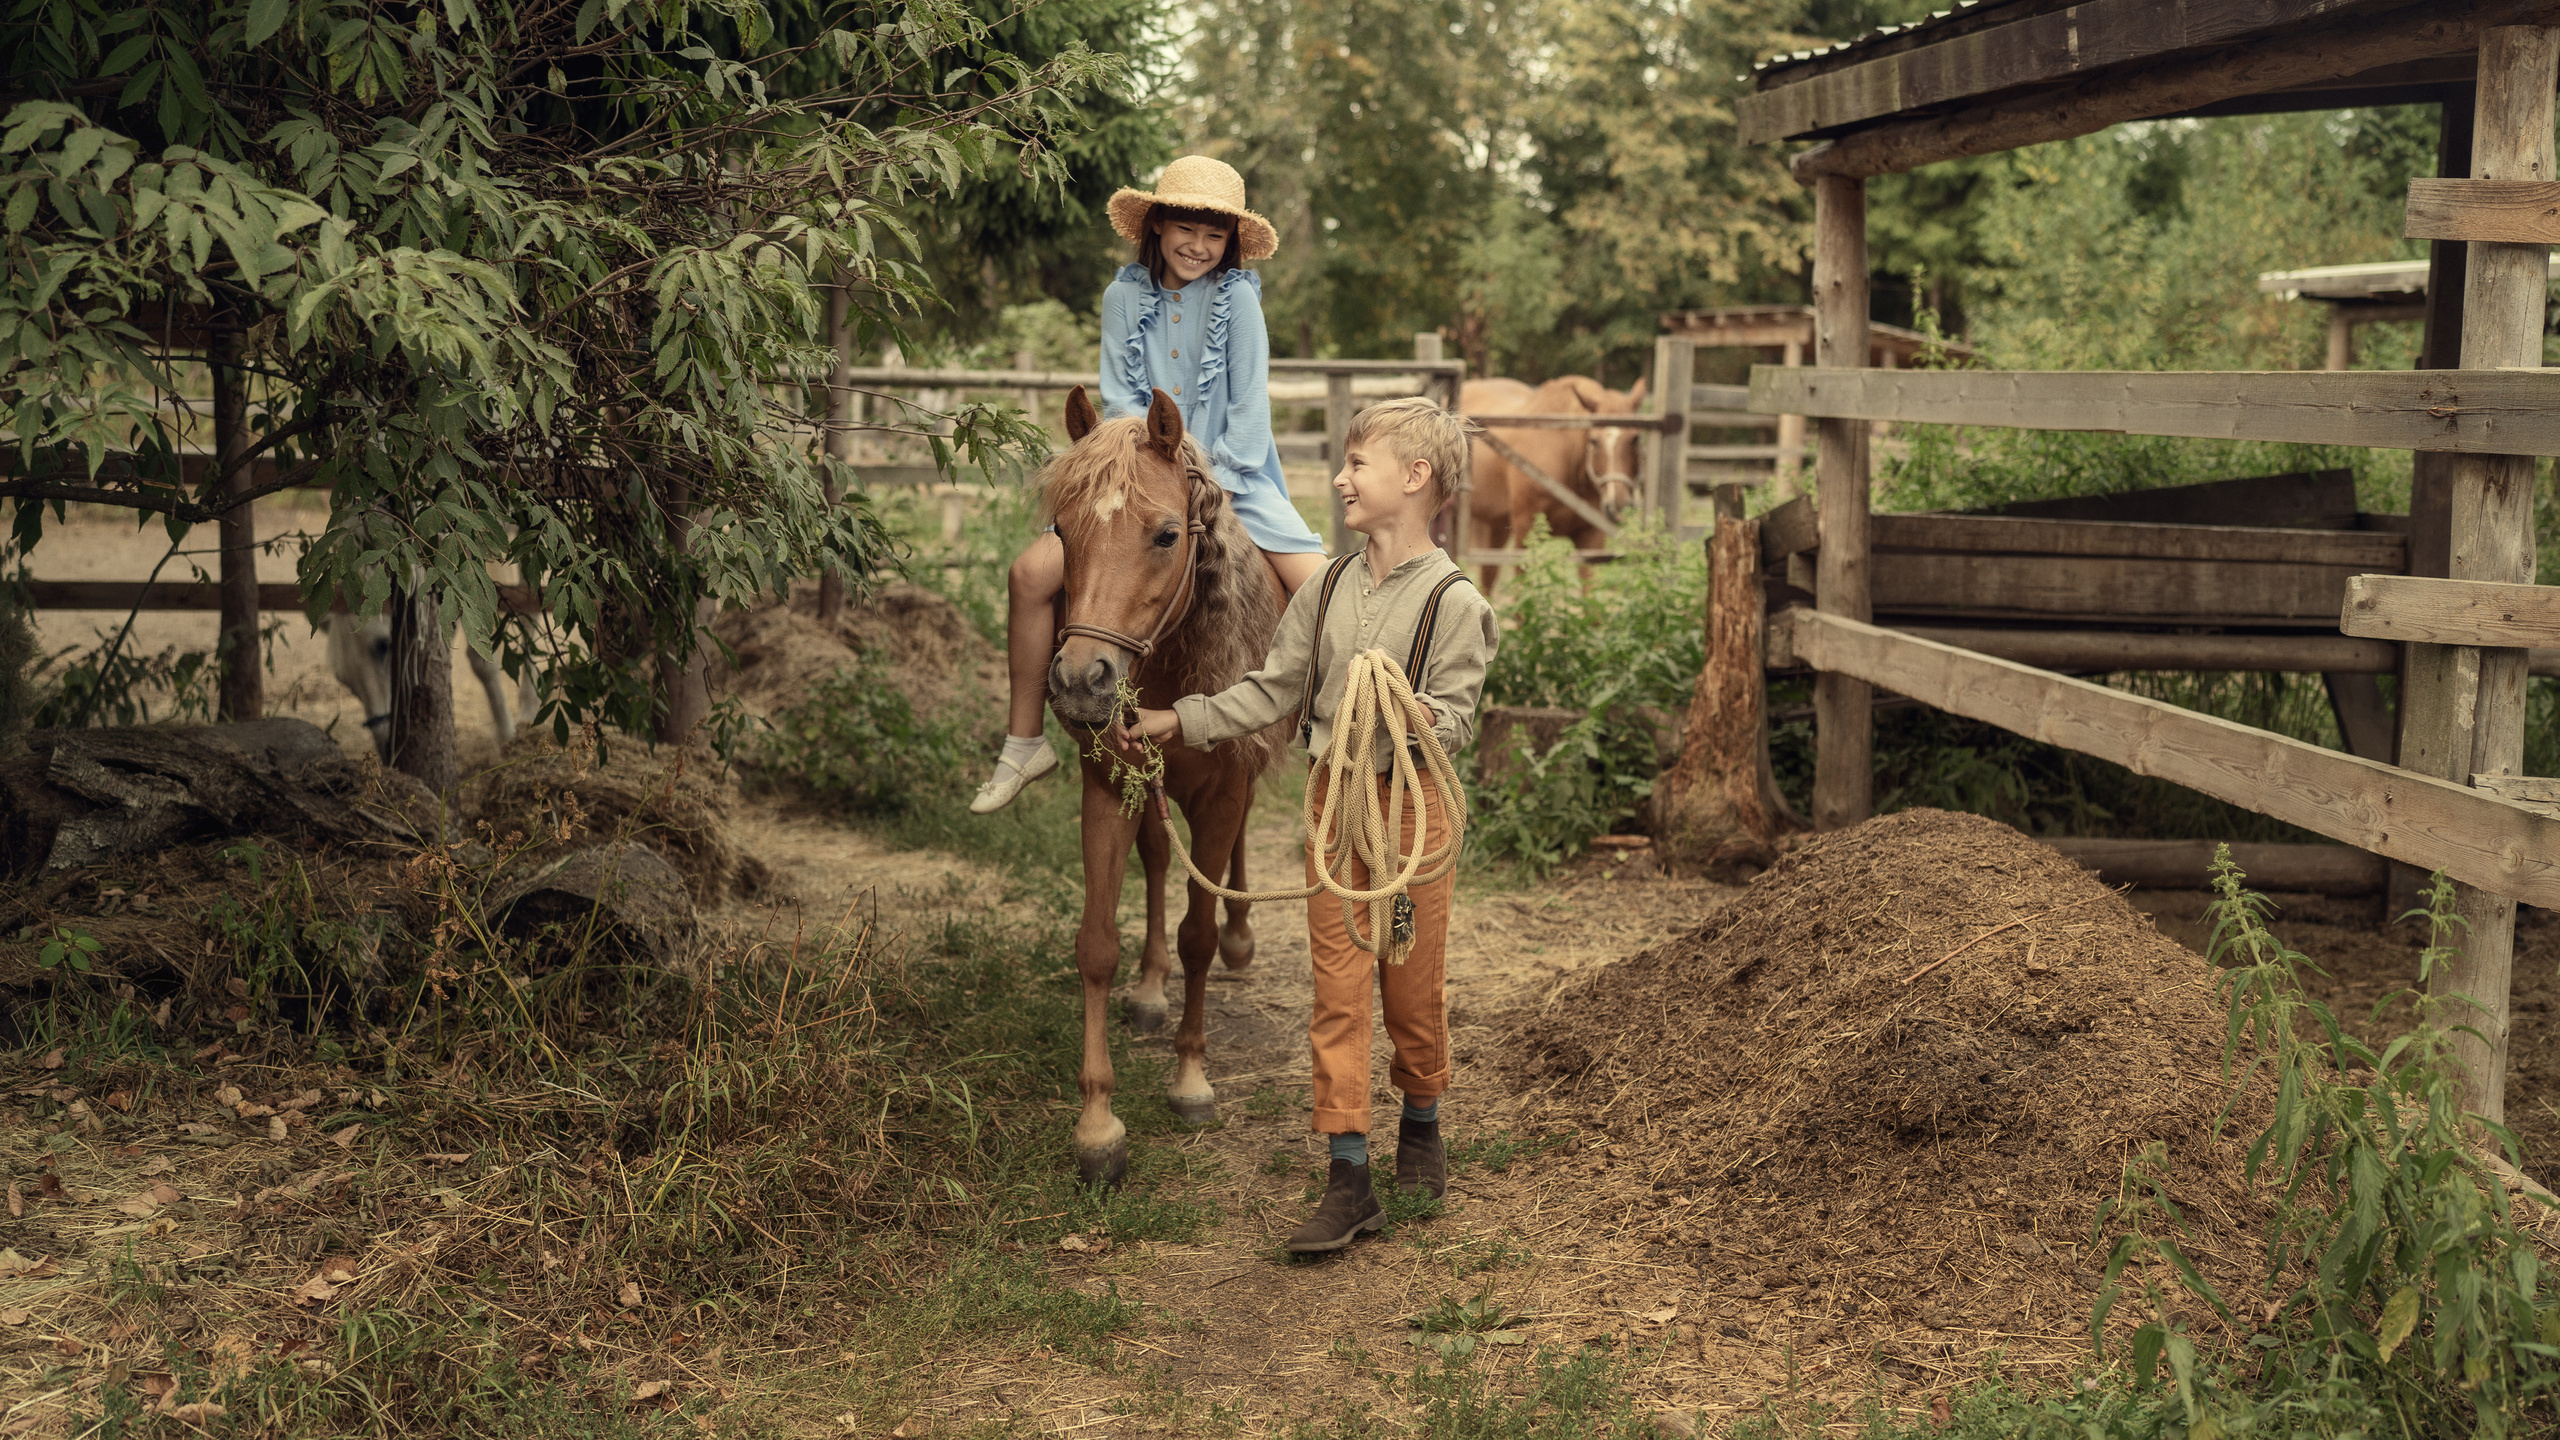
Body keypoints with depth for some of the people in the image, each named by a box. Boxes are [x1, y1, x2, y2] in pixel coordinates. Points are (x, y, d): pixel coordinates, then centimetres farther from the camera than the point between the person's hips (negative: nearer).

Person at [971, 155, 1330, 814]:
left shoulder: (1239, 298, -5)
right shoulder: (1124, 296, 1)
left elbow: (1250, 406, -7)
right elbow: (1119, 398, 0)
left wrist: (1218, 487, -16)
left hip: (1232, 475, -2)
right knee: (1031, 574, -15)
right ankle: (1024, 742, -1)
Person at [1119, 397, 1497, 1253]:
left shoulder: (1454, 602, -10)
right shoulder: (1329, 590, 6)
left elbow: (1457, 718, -13)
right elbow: (1272, 692, 10)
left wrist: (1412, 712, -32)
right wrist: (1182, 722, 5)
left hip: (1410, 802, -4)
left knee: (1412, 984, 9)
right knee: (1336, 989, 1)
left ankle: (1421, 1128, 36)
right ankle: (1349, 1178, 4)